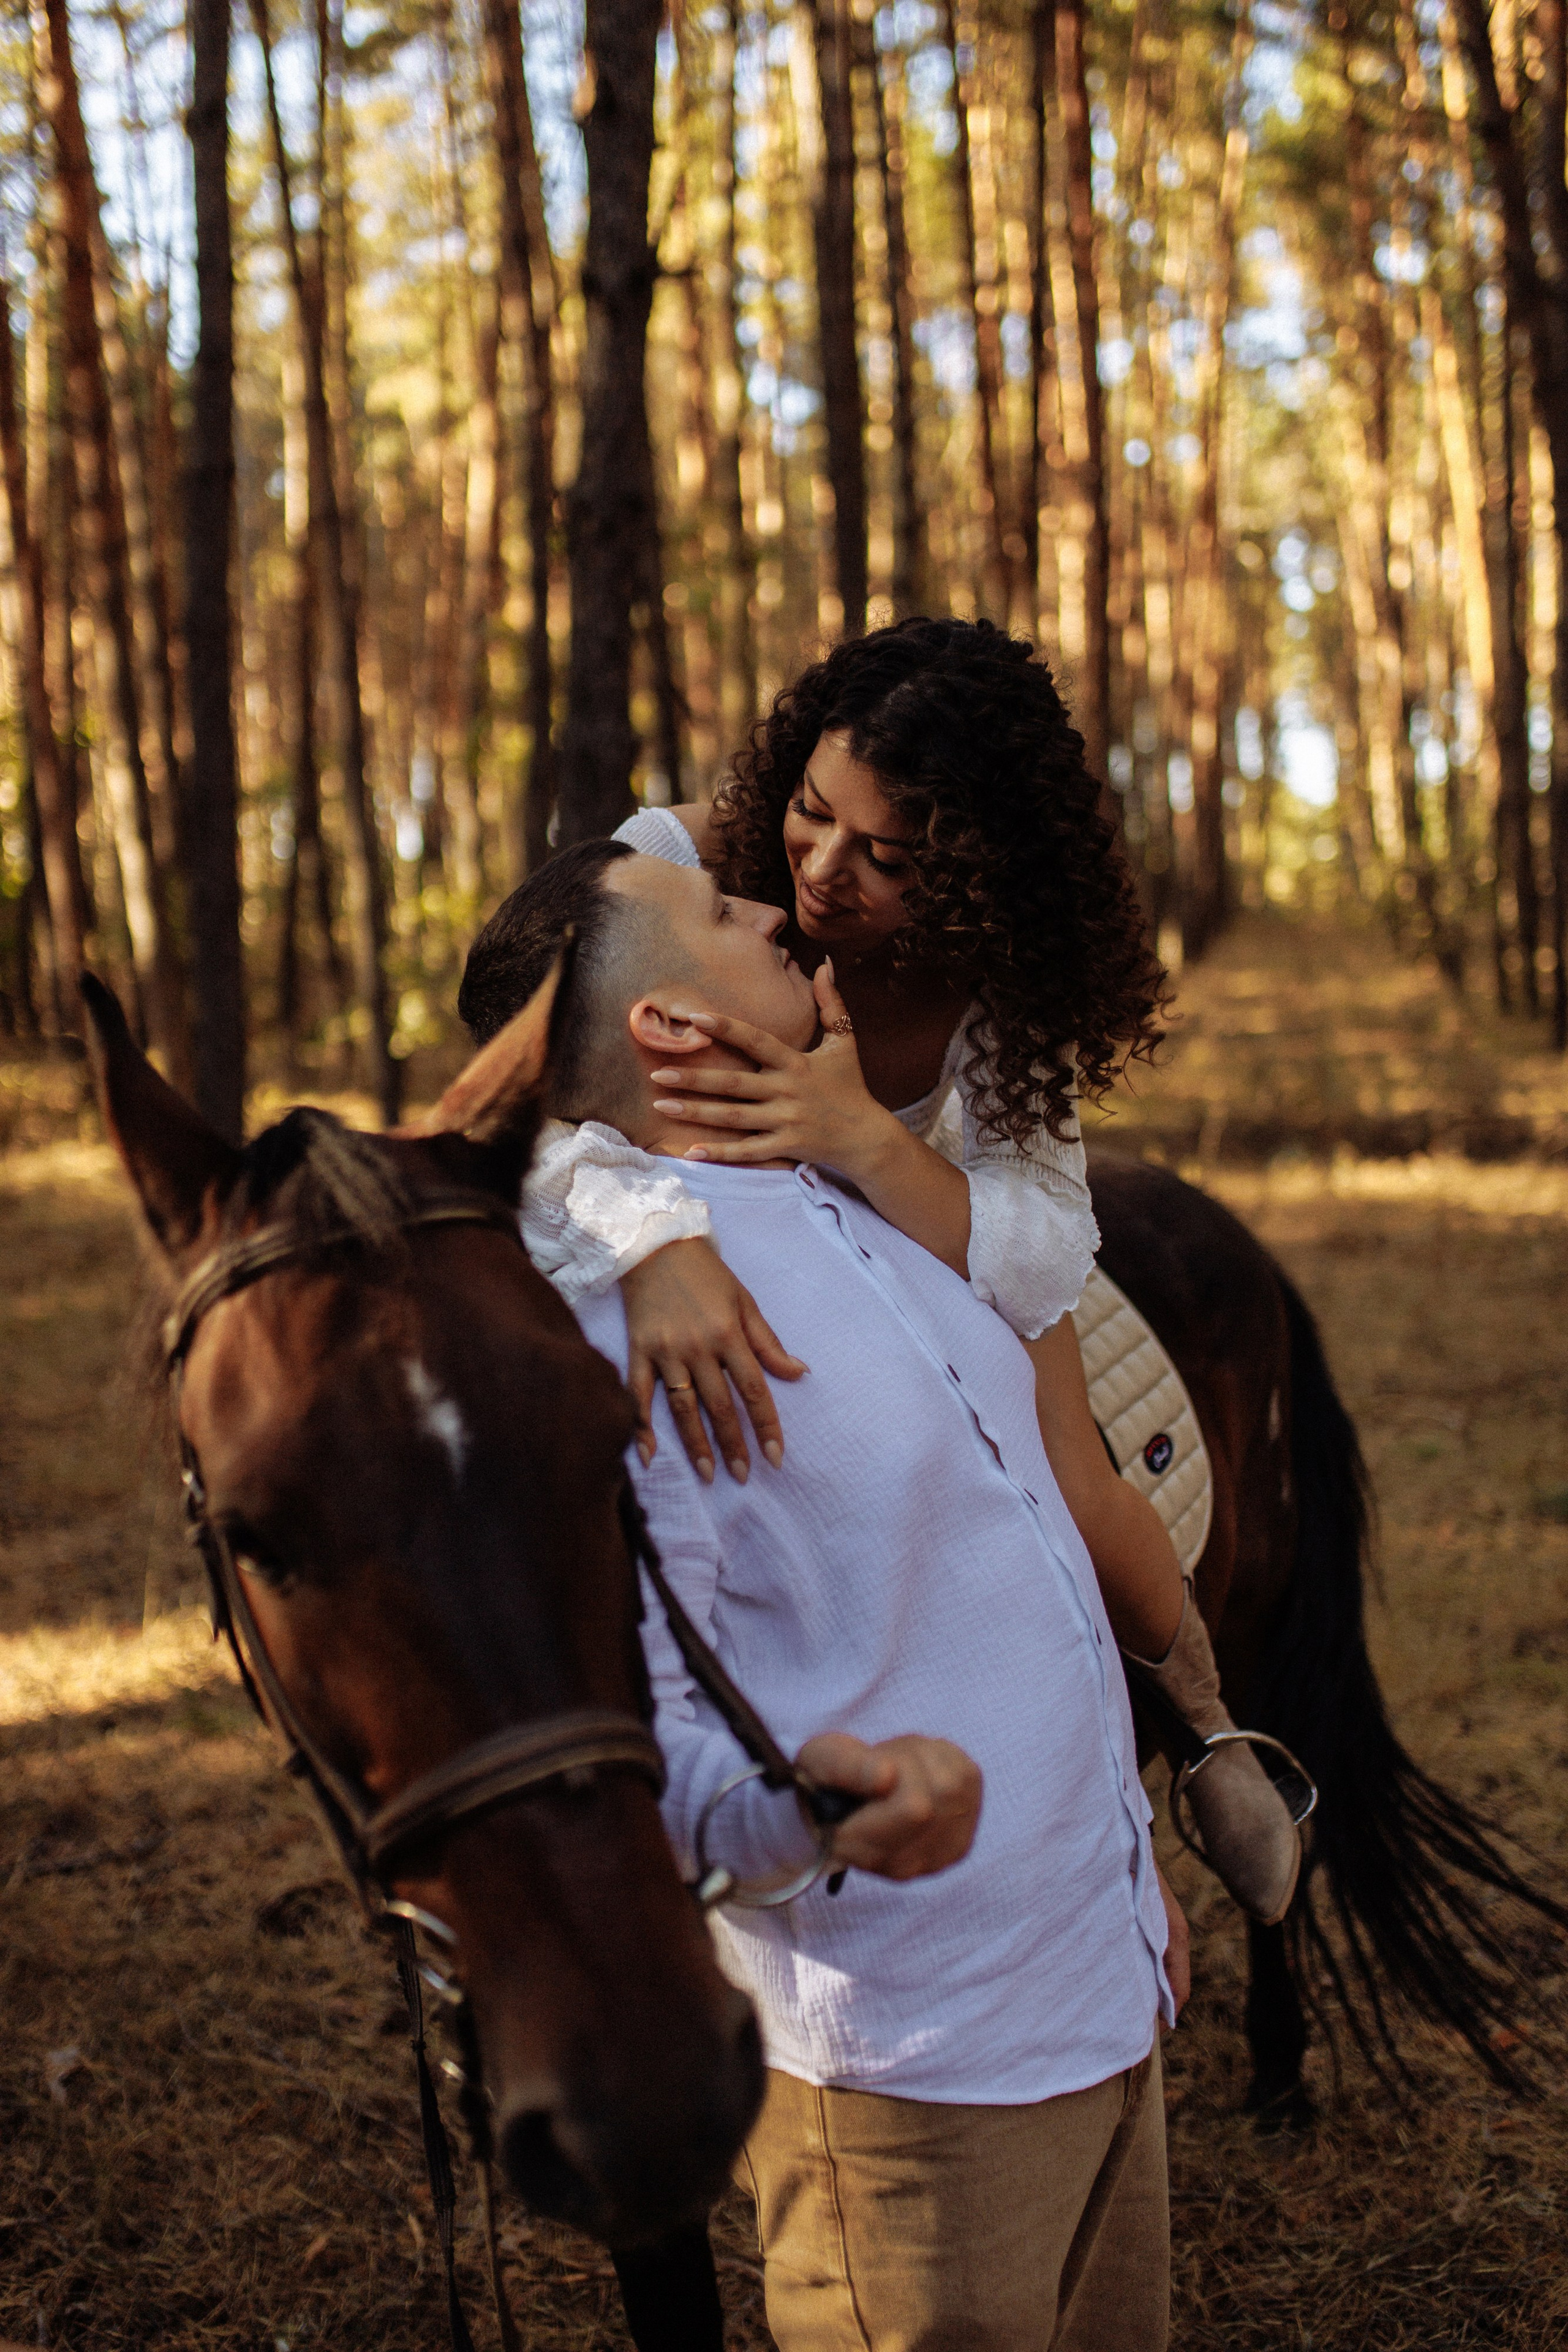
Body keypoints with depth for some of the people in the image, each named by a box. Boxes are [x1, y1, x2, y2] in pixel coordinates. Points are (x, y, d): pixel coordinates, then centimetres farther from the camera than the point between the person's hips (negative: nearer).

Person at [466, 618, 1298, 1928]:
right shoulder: (684, 866, -37)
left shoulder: (1004, 991, -33)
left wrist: (863, 1136, -62)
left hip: (947, 1240, 0)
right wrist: (654, 1240, -70)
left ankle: (1204, 1726, 25)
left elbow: (1044, 1263, -42)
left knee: (1071, 1501, -8)